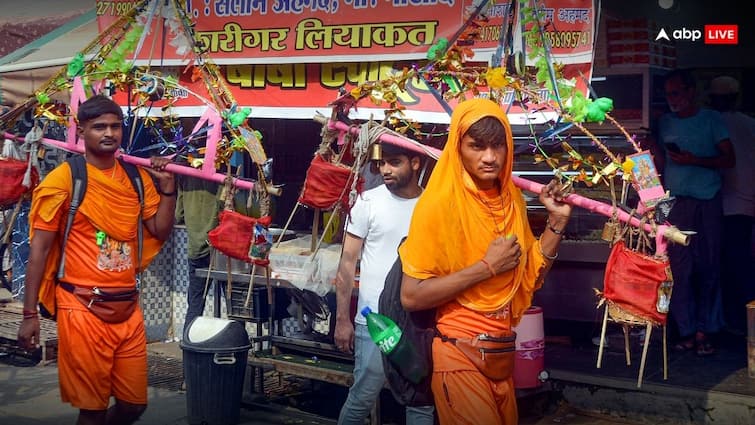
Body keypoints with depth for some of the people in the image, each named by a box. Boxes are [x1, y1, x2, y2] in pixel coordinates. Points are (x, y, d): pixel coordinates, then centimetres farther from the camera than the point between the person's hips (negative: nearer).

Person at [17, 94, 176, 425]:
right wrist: (30, 314, -10)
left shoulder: (137, 177, 8)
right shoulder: (63, 180, -7)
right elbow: (39, 249, -7)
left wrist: (167, 187, -2)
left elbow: (161, 232, 10)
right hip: (83, 310, -5)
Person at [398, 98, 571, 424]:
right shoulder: (440, 203, -16)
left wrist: (557, 221, -1)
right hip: (459, 354, -7)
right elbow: (411, 296, -21)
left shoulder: (511, 200, 4)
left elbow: (528, 278, 8)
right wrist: (487, 266, -21)